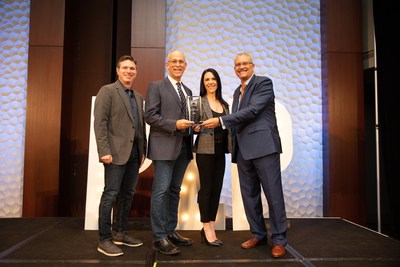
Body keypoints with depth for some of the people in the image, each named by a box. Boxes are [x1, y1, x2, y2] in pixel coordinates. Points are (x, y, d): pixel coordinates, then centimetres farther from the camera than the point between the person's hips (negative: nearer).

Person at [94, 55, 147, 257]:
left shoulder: (138, 97, 18)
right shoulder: (107, 91, -2)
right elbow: (100, 123, -10)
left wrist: (143, 150, 12)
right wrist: (104, 151, -17)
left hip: (134, 153, 7)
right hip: (116, 152, -7)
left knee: (127, 195, 11)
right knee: (110, 194, -4)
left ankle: (120, 233, 23)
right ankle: (104, 240, 5)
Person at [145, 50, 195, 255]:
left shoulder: (188, 91, 20)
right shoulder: (156, 86, 0)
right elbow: (150, 115, -9)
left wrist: (193, 125, 1)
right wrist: (174, 124, -18)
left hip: (184, 146, 7)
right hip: (164, 146, -7)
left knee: (174, 191, 12)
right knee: (161, 191, -6)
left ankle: (171, 232, 21)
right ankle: (159, 238, 2)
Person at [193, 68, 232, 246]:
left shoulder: (224, 104, 15)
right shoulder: (199, 101, -2)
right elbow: (194, 125, -4)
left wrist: (231, 146, 8)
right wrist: (196, 128, -24)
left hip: (220, 150, 6)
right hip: (205, 149, -5)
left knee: (217, 189, 7)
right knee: (206, 188, -2)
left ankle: (211, 227, 18)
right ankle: (207, 229, 8)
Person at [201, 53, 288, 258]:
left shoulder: (264, 83, -1)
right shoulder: (237, 92, 21)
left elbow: (252, 110, -15)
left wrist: (220, 120, -16)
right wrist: (233, 146, 14)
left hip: (263, 146, -7)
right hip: (243, 150, 7)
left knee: (273, 194, -1)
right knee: (249, 195, 11)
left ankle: (279, 240, 11)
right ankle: (258, 234, 25)